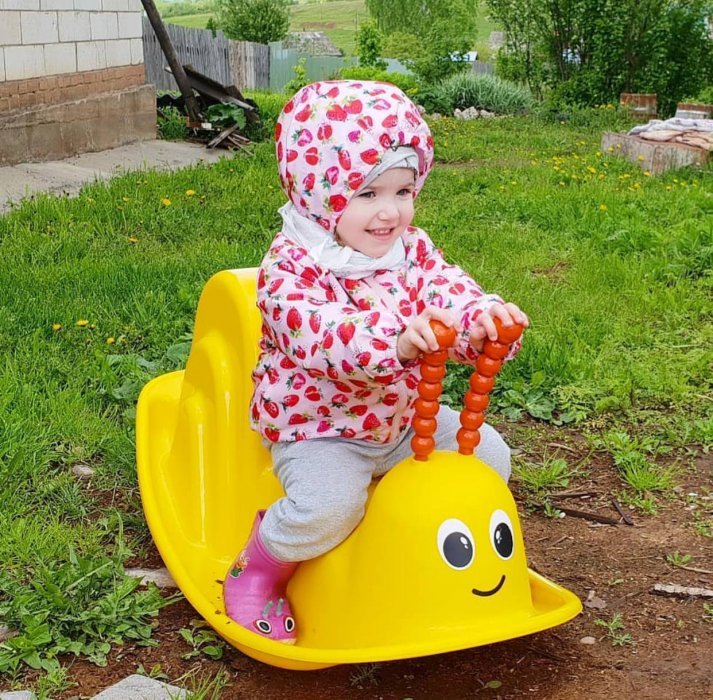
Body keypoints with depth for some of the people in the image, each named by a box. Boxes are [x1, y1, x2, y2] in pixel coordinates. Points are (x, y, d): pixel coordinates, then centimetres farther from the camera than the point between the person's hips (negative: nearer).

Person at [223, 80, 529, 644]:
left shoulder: (413, 250, 0)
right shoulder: (291, 266, -21)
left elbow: (448, 293, -11)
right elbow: (317, 334, -37)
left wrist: (484, 315, -36)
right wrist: (392, 338, -54)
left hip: (404, 417, 7)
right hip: (319, 427, -6)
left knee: (488, 454, 1)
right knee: (328, 504, -32)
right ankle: (258, 568, 1)